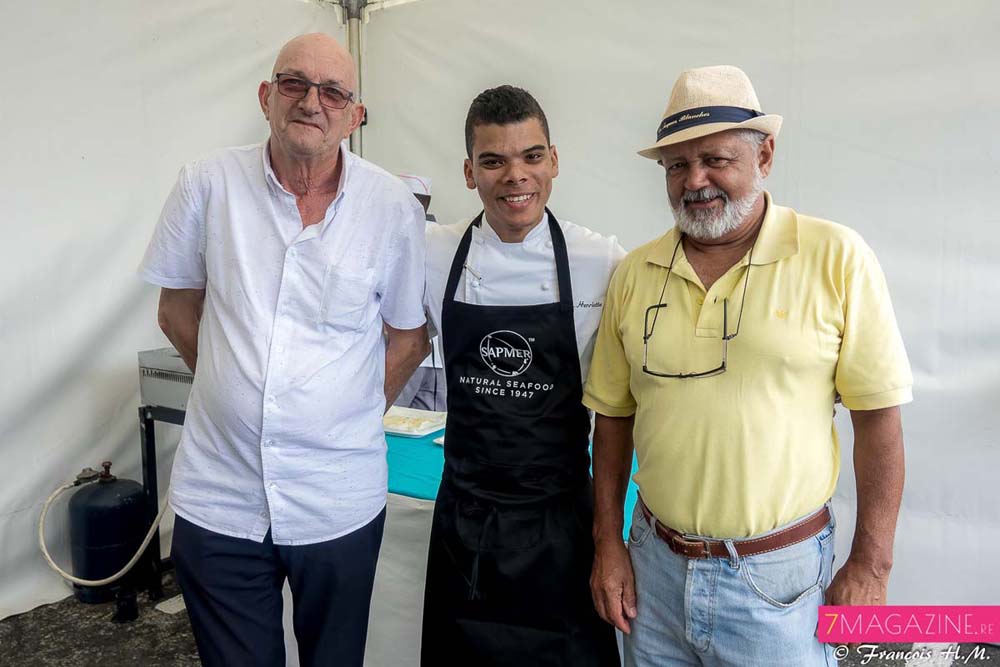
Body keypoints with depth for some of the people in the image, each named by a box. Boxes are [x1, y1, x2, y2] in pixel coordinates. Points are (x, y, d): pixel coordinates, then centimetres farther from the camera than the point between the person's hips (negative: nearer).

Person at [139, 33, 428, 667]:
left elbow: (410, 336, 4)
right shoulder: (210, 183, -4)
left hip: (340, 502, 0)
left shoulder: (394, 206, -6)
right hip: (218, 496, 1)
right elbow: (177, 309, 8)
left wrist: (351, 417, 1)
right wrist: (238, 388, 8)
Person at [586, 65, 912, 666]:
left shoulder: (837, 258, -9)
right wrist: (608, 542, 4)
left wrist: (871, 565, -7)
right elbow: (613, 416, 6)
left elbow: (878, 417, -6)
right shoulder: (634, 274, 0)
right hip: (655, 565, 3)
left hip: (779, 576, -3)